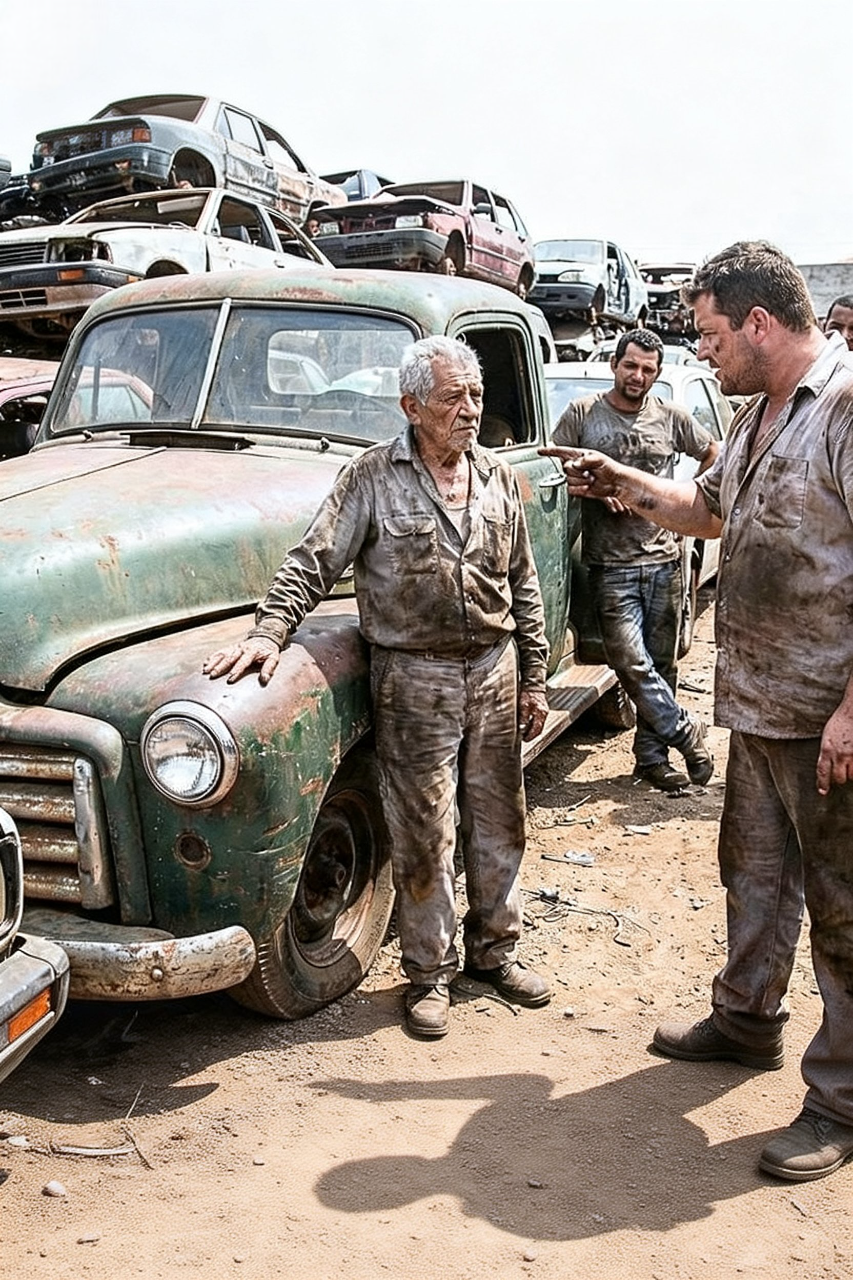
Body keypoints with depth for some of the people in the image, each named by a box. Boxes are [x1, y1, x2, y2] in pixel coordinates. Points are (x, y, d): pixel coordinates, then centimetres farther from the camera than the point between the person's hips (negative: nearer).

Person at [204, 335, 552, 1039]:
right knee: (424, 834, 3)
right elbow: (313, 562, -8)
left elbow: (524, 588, 12)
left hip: (495, 671, 4)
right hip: (414, 680, -4)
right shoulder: (374, 477, -6)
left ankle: (496, 949, 32)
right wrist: (270, 631, -22)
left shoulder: (499, 478, 7)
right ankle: (429, 972, 20)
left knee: (498, 822, 13)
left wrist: (534, 679, 11)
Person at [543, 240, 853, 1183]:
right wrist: (625, 484, 15)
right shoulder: (760, 414, 13)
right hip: (758, 705, 9)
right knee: (754, 871, 22)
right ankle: (747, 1021, 41)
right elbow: (712, 510, 28)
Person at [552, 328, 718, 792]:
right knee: (632, 663, -10)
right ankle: (686, 733, 8)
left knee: (661, 663, 7)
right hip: (611, 566, -2)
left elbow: (713, 454, 21)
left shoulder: (671, 417, 7)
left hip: (664, 559, 3)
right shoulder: (582, 414, 1)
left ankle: (652, 755, 19)